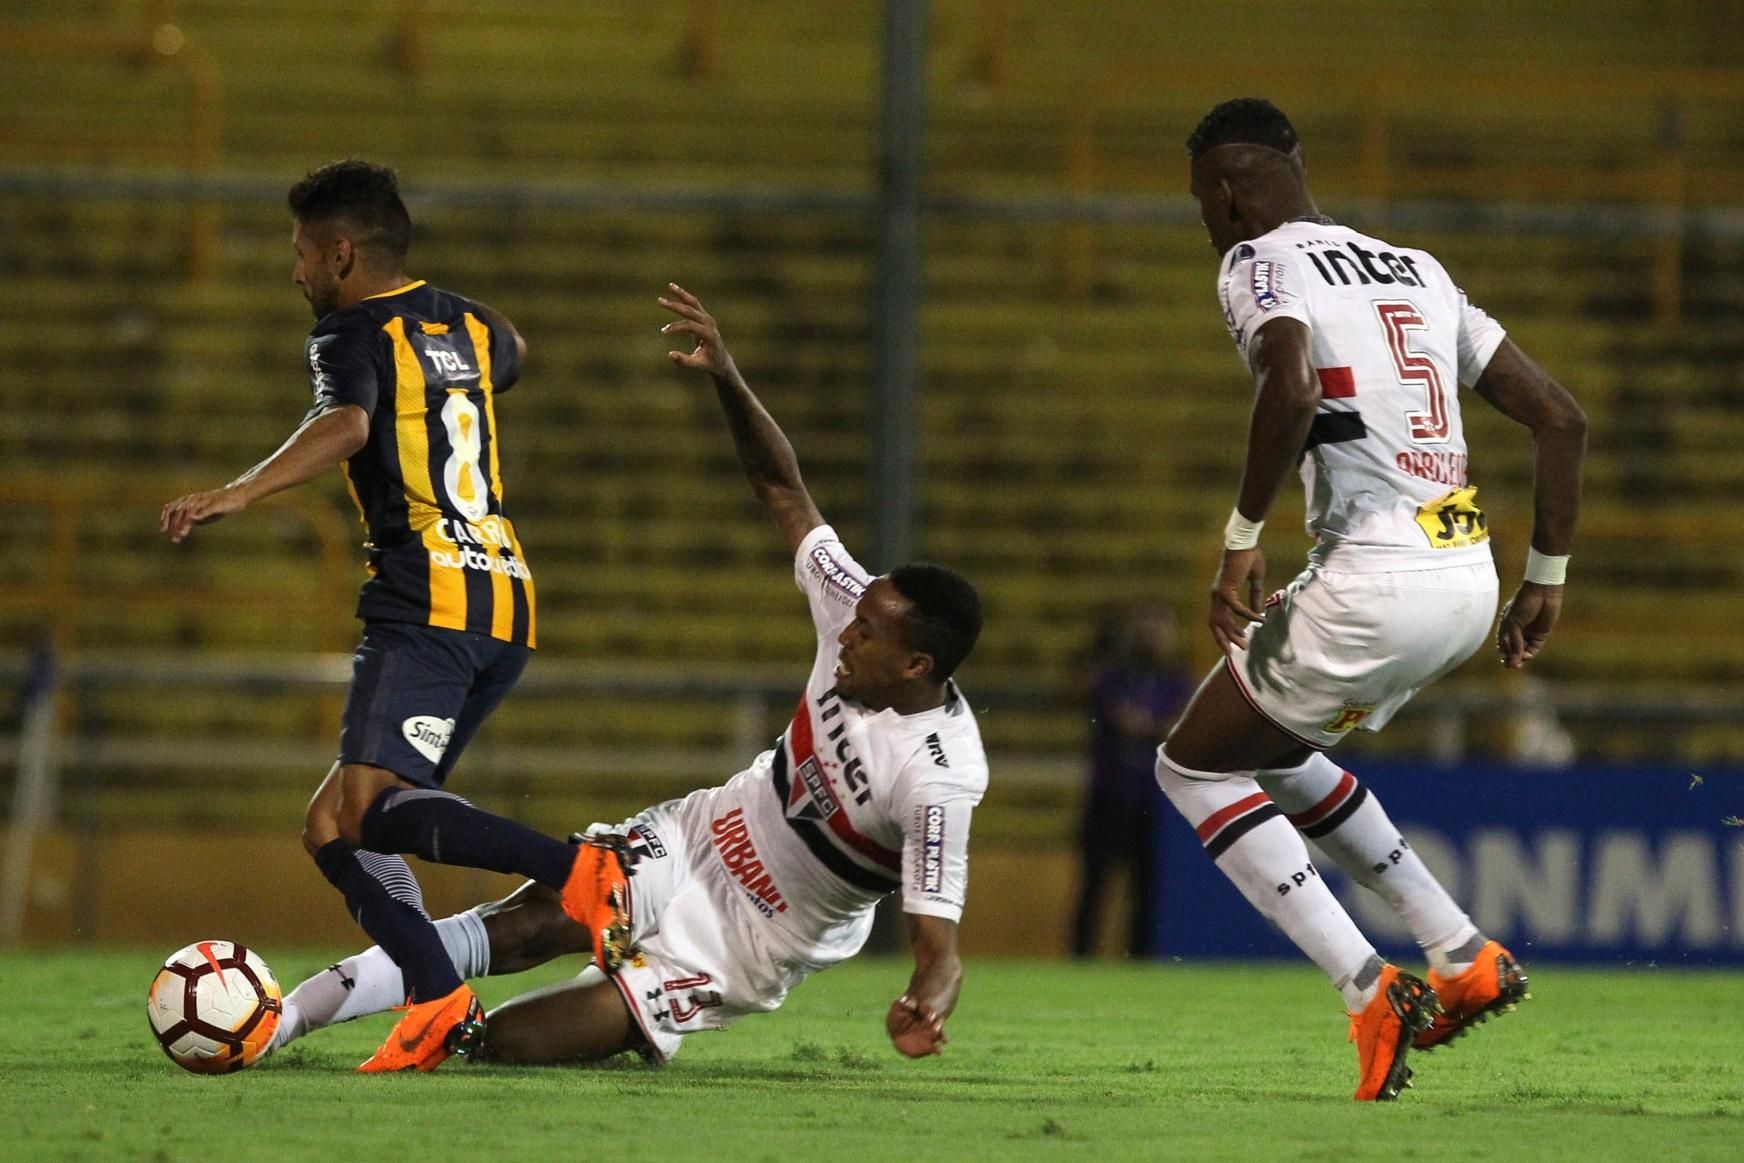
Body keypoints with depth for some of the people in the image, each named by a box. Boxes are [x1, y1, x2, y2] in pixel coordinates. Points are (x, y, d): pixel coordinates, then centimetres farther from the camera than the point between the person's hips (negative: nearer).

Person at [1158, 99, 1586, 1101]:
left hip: (1375, 585, -8)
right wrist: (1547, 578, 23)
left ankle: (1370, 991, -3)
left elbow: (1293, 387, -25)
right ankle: (1464, 956, 21)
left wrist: (1243, 538, -16)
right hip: (1470, 579, 8)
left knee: (1196, 768, 11)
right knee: (1271, 752, 29)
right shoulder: (1418, 271, 20)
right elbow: (1562, 420, 17)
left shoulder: (1260, 265, -2)